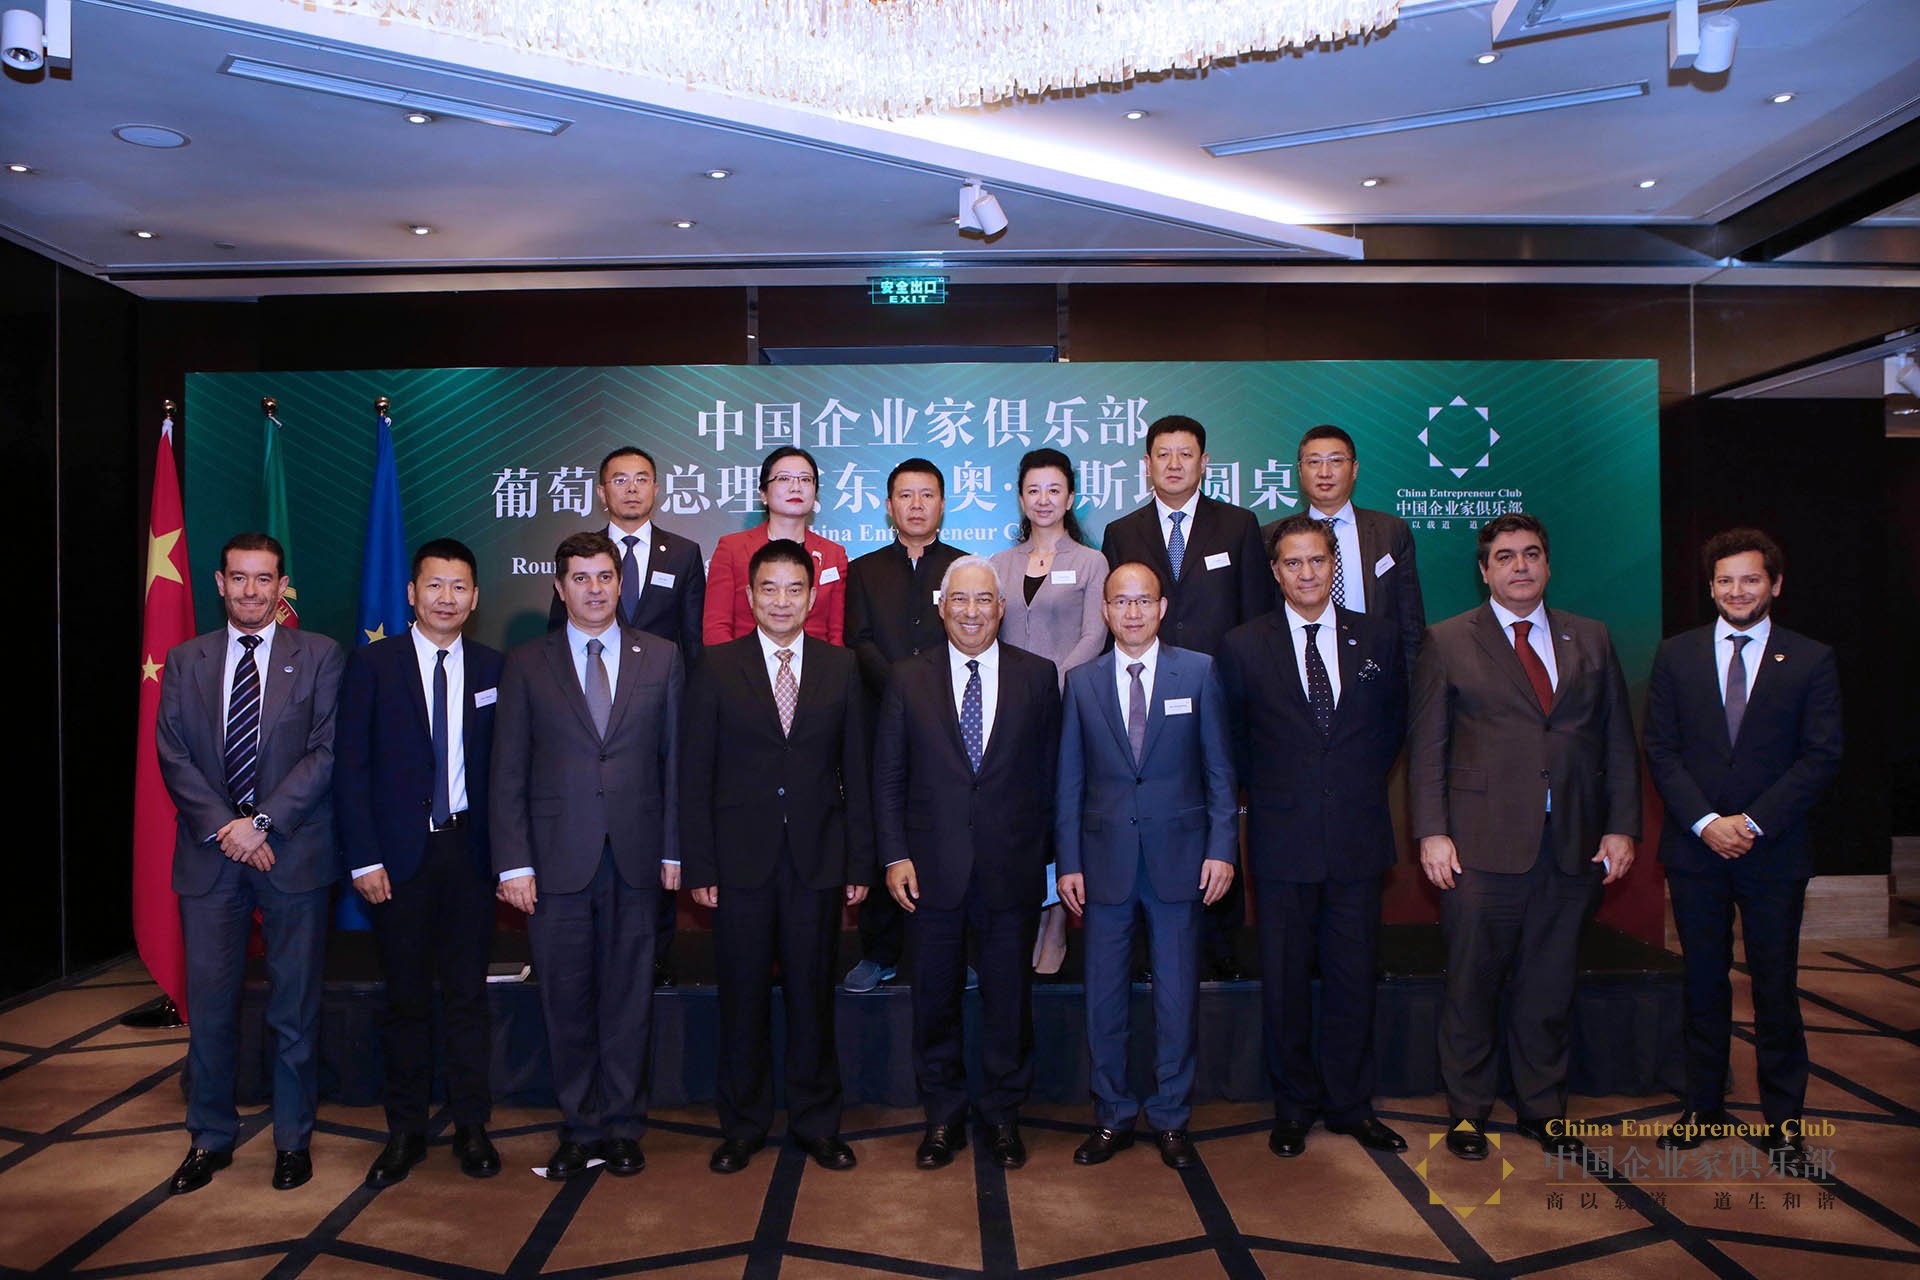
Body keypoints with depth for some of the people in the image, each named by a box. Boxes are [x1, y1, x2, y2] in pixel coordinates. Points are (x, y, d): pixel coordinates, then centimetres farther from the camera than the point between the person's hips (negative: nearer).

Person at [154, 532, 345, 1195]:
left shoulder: (320, 656, 1)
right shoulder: (185, 661, 10)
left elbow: (327, 752, -6)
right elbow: (173, 755, 3)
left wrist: (262, 822, -14)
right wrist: (223, 828, -9)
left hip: (294, 854, -2)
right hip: (209, 857, 2)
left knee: (295, 1007, 6)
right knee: (209, 1004, 7)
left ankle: (293, 1139, 21)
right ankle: (210, 1138, 24)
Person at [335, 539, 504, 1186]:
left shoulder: (494, 668, 5)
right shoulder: (372, 664, 0)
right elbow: (350, 766, -2)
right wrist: (364, 858, -8)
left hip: (469, 848, 1)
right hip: (399, 854, -1)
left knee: (468, 992, 8)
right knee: (406, 997, 8)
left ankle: (471, 1126, 20)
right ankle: (405, 1131, 23)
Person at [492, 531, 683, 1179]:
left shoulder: (661, 658, 7)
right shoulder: (526, 664, 5)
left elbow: (675, 760, 5)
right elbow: (507, 773, 2)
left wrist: (675, 850, 0)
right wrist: (514, 863, -5)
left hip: (637, 858, 1)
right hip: (557, 858, 0)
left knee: (629, 996, 8)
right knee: (566, 1000, 7)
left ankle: (623, 1127, 23)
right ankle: (581, 1128, 23)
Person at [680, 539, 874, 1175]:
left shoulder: (841, 667, 5)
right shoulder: (716, 667, 1)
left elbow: (857, 772, 5)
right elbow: (695, 776, 0)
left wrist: (860, 861, 1)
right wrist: (699, 865, -5)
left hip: (817, 861, 1)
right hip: (741, 861, -1)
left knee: (813, 994, 9)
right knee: (743, 998, 8)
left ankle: (816, 1123, 26)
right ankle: (742, 1127, 25)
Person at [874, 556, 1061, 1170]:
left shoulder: (1038, 676, 3)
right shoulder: (908, 679, 4)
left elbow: (1050, 773, 4)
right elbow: (888, 776, 4)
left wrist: (1042, 854, 0)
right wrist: (895, 855, -4)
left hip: (1012, 869, 0)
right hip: (933, 870, 0)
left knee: (1009, 997, 10)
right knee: (935, 998, 10)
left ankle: (1003, 1115, 28)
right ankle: (943, 1116, 28)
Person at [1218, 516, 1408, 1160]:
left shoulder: (1377, 637, 5)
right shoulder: (1242, 646, -1)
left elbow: (1394, 720, 16)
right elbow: (1234, 737, 10)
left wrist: (1364, 783, 11)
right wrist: (1266, 790, 8)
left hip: (1359, 835, 2)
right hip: (1282, 838, -1)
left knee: (1353, 976, 8)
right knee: (1285, 980, 7)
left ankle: (1351, 1105, 25)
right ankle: (1294, 1106, 23)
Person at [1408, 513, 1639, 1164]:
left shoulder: (1592, 640, 13)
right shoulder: (1448, 641, 3)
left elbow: (1618, 743, 12)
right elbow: (1426, 746, 0)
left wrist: (1621, 827, 4)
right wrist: (1431, 832, -8)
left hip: (1573, 846, 3)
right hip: (1483, 843, -3)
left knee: (1548, 987, 11)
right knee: (1472, 986, 4)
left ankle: (1544, 1110, 27)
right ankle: (1467, 1110, 20)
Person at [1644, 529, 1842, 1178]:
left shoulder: (1811, 660, 1)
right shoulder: (1676, 655, 5)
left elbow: (1821, 757, -4)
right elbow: (1661, 750, 2)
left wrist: (1752, 823, -12)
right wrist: (1706, 822, -10)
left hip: (1775, 853, -1)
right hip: (1695, 850, 1)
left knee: (1776, 987, 6)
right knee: (1704, 984, 10)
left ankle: (1783, 1119, 19)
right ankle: (1705, 1106, 22)